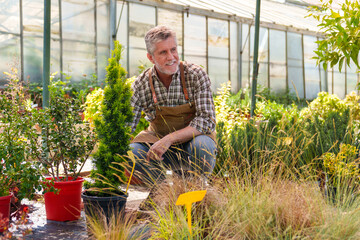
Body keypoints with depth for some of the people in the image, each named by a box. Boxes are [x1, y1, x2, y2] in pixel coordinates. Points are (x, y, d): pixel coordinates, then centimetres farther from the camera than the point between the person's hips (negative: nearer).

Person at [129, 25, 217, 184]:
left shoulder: (196, 75, -14)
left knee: (201, 146, -37)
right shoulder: (141, 84, -9)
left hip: (192, 139, -2)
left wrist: (169, 139, -32)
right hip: (158, 141, 2)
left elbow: (207, 120, -21)